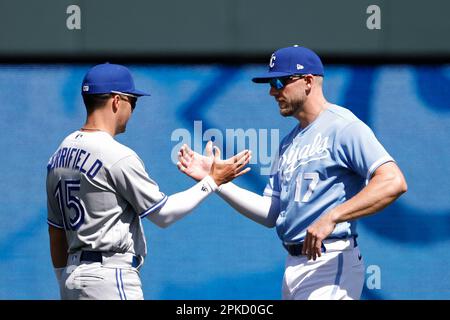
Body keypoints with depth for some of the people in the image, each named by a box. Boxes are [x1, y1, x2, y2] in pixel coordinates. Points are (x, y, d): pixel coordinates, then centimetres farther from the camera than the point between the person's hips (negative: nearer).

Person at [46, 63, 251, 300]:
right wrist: (212, 181, 1)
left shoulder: (61, 154, 12)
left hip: (72, 280, 9)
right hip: (110, 278, -9)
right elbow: (163, 214, -8)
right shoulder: (118, 156, -14)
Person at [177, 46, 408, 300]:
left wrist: (331, 218, -28)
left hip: (329, 266, -9)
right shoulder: (290, 143, 19)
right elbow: (270, 214, 17)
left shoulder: (343, 127, -8)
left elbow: (394, 182, -21)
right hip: (295, 267, 9)